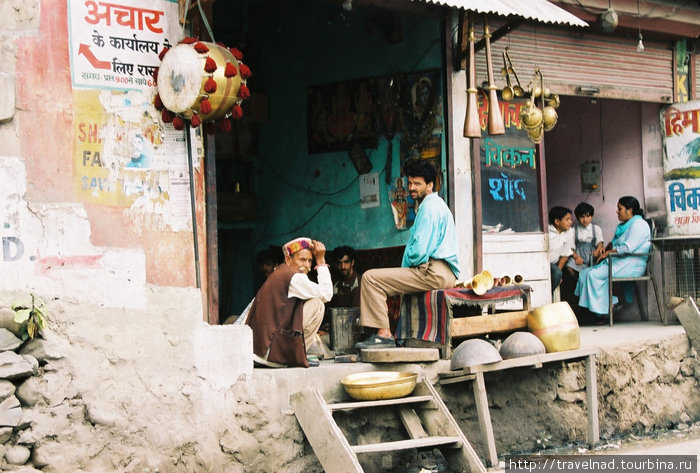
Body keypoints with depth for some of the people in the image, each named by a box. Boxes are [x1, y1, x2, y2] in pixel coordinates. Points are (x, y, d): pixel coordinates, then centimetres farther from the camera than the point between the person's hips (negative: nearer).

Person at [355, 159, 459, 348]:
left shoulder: (429, 207, -10)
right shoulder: (438, 204, 23)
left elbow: (420, 250, -19)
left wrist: (406, 266, 0)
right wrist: (406, 268, 16)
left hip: (433, 273, -11)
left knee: (371, 278, -16)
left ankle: (384, 334, -20)